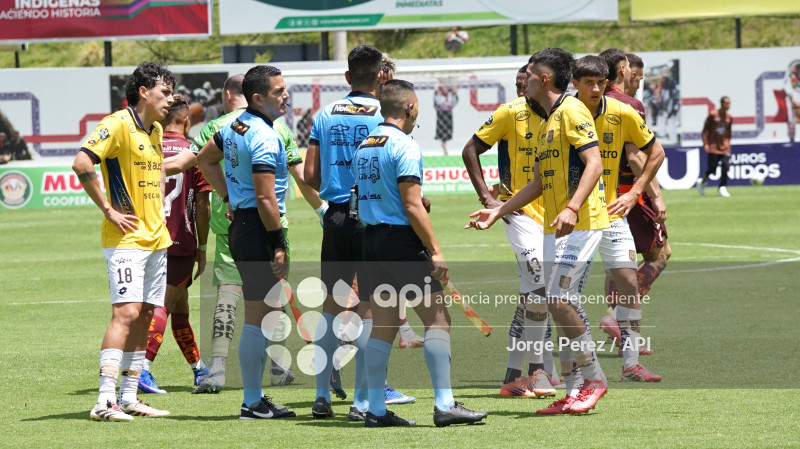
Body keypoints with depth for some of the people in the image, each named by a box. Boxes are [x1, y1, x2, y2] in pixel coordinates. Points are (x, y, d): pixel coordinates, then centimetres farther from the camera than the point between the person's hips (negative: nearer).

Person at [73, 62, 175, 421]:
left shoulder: (156, 130, 15)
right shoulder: (118, 124, -12)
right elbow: (82, 164, -23)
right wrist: (108, 209, -18)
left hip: (155, 238, 9)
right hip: (126, 239, -9)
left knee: (144, 315, 8)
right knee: (126, 312, -16)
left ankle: (129, 398, 12)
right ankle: (105, 401, -18)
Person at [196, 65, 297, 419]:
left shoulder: (235, 127, 12)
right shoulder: (264, 138, -18)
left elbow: (206, 159, 28)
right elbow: (265, 197, -22)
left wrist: (229, 196, 23)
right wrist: (278, 245, -17)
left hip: (241, 224, 10)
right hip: (258, 230, -10)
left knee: (267, 313, 16)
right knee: (259, 317, -5)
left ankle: (255, 397, 21)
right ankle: (252, 402, -2)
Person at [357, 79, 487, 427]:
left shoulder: (364, 146, 13)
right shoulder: (404, 146, -12)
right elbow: (412, 206, -17)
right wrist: (435, 251, -14)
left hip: (372, 240, 8)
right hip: (401, 240, -8)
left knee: (382, 326, 8)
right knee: (437, 318, -3)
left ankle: (376, 409, 6)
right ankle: (444, 405, -8)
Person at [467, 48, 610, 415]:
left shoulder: (572, 110, -9)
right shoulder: (545, 122, 21)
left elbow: (594, 164, -19)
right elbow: (538, 183, 26)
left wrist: (572, 208, -30)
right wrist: (498, 212, 24)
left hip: (581, 222, -9)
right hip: (555, 227, 9)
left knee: (559, 299, -15)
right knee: (563, 304, 5)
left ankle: (594, 378, -4)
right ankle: (574, 391, 6)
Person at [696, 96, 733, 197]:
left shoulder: (729, 117, 7)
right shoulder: (712, 115, -7)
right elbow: (705, 130, -4)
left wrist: (728, 143, 13)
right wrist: (706, 144, -12)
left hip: (724, 146, 4)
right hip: (713, 146, -4)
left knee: (725, 166, -11)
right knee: (712, 168, -8)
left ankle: (722, 188, -7)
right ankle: (702, 181, 18)